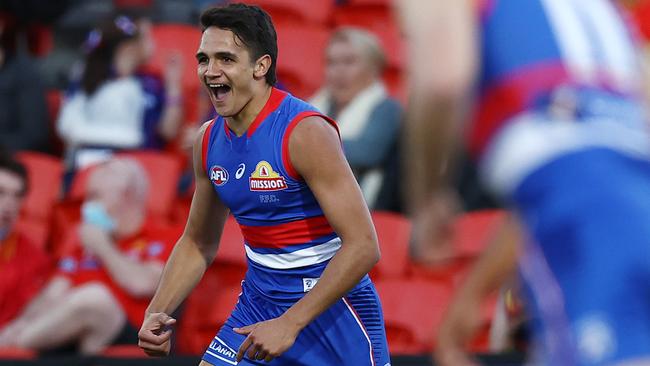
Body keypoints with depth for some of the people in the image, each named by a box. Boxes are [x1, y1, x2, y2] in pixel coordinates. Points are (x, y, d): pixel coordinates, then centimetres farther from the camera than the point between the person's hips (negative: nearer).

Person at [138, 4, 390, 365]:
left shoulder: (305, 132, -20)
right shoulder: (209, 139, 2)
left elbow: (363, 246, -25)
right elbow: (198, 244, 16)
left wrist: (290, 324, -27)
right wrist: (157, 314, 1)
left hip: (330, 309, -6)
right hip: (259, 304, 6)